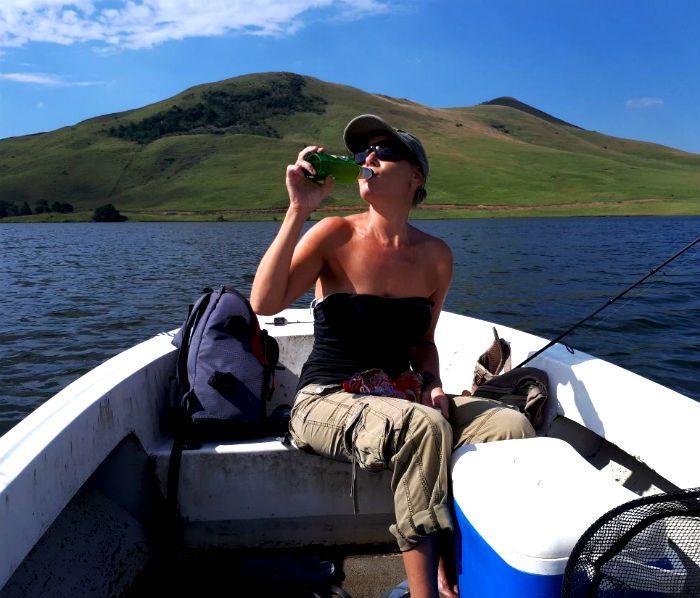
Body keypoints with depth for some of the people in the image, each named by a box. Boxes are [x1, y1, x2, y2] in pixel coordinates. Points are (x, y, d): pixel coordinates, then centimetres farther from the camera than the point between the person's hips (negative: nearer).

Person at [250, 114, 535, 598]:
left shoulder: (435, 255, 5)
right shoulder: (335, 235, -6)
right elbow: (264, 303, -20)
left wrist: (432, 385, -4)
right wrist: (298, 211, -23)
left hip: (399, 398, 5)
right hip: (325, 402, -4)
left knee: (511, 425, -16)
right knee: (423, 427, -33)